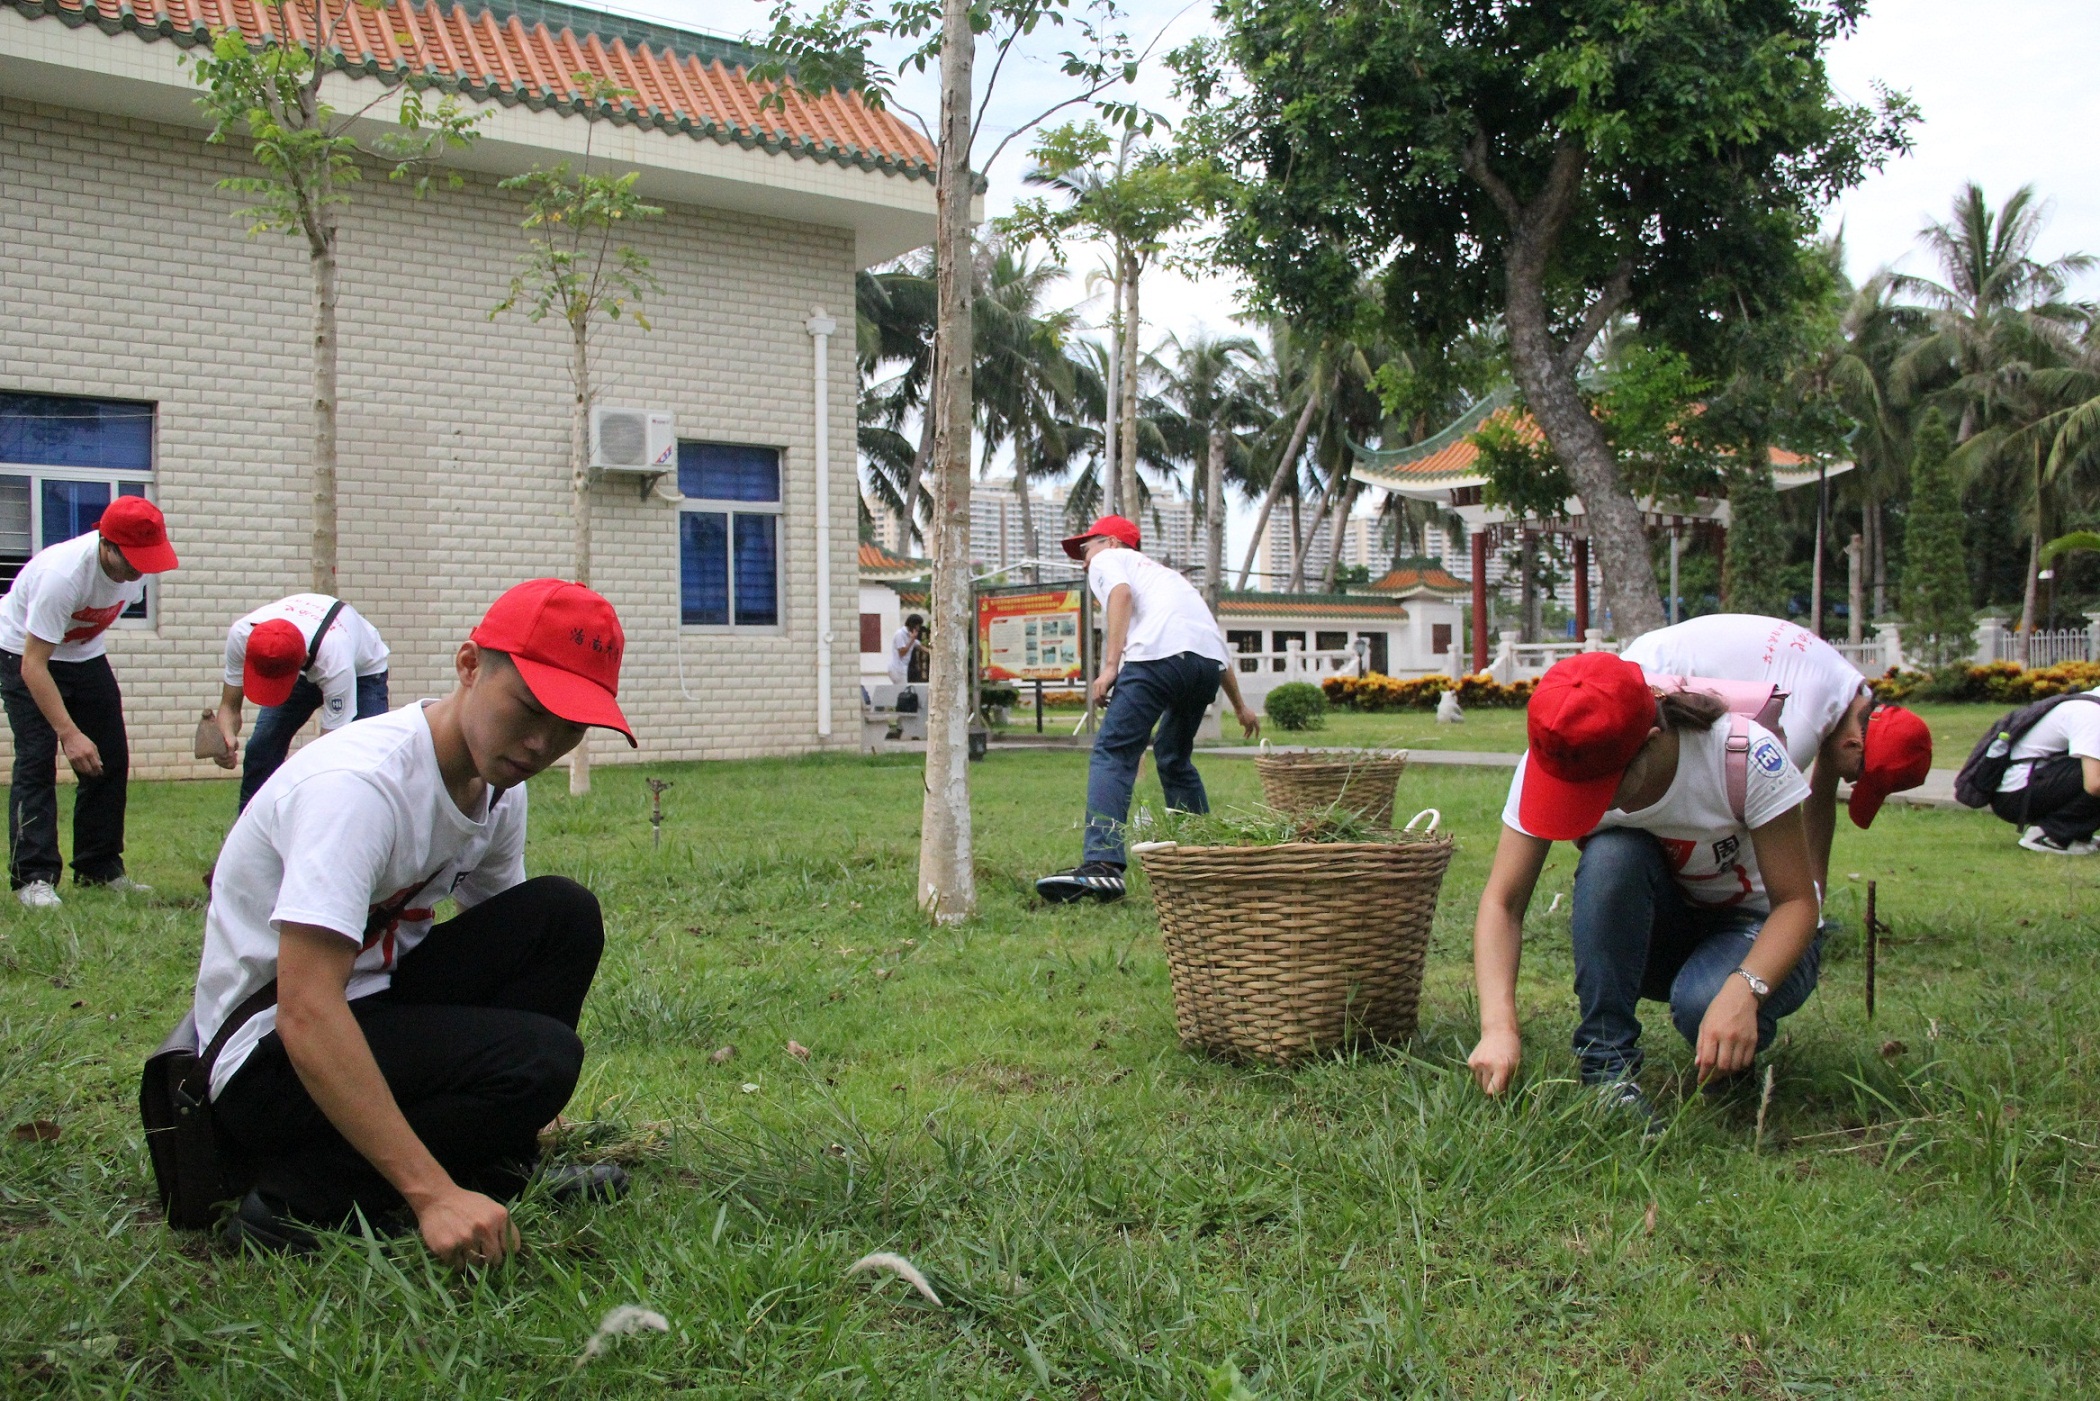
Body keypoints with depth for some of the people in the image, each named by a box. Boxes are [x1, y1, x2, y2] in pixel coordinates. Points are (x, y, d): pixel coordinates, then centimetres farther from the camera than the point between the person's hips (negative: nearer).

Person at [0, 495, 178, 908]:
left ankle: (99, 869, 13)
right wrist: (70, 734, -41)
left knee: (110, 760, 3)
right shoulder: (63, 573, -38)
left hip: (86, 654, 6)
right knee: (36, 760, -16)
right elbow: (33, 665, -36)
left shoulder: (136, 567, -18)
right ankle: (33, 877, -13)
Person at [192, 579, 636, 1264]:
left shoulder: (497, 783, 0)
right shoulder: (358, 783, -27)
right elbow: (307, 1012, -35)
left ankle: (496, 1165, 0)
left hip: (377, 1007, 8)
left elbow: (506, 948, 12)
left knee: (564, 914, -6)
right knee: (536, 1053, -27)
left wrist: (524, 1113, 2)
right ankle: (298, 1202, -14)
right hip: (270, 1057, -8)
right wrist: (434, 1194, -39)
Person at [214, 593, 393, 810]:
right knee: (261, 747, -9)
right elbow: (229, 705, -19)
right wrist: (227, 738, -41)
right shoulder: (241, 635, -33)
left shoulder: (336, 665, -44)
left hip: (362, 671, -4)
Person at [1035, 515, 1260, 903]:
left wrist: (1110, 665, -11)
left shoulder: (1107, 559, 23)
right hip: (1210, 660, 7)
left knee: (1113, 753, -9)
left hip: (1160, 653, -7)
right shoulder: (1161, 571, 42)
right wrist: (1239, 706, 50)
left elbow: (1121, 593, -3)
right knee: (1174, 756, 26)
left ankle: (1102, 864, -26)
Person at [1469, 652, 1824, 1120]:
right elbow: (1502, 904, -24)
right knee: (1611, 855, -32)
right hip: (1645, 936, 2)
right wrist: (1499, 1026, -40)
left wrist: (1743, 992, -42)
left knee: (1702, 1003, -37)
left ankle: (1737, 1057, -1)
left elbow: (1797, 902, -23)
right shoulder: (1550, 765, -23)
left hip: (1756, 927, -2)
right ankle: (1609, 1070, -24)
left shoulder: (1745, 755, -29)